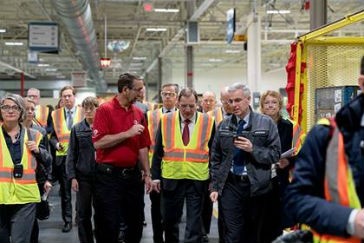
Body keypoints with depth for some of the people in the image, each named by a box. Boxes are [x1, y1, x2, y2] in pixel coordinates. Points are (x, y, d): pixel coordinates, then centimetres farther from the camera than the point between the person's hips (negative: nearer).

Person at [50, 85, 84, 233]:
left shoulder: (83, 113, 0)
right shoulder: (55, 114, 7)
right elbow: (52, 135, 9)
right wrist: (56, 144, -11)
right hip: (63, 157, 2)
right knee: (65, 191, 6)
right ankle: (67, 220, 14)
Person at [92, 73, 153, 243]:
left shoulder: (138, 113, 8)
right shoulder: (105, 110, -9)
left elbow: (142, 147, 13)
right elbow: (98, 143, -19)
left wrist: (147, 174, 9)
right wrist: (128, 133, -18)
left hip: (132, 175, 6)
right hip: (109, 175, -6)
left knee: (136, 222, 14)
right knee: (109, 225, 2)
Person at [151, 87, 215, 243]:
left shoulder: (208, 121, -2)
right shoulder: (166, 120, 0)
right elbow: (158, 151, 4)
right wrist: (155, 176, 0)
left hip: (197, 179, -1)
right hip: (171, 178, 1)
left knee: (194, 222, 5)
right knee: (169, 219, 13)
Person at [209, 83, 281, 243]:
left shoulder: (266, 123, -1)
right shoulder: (223, 125, 7)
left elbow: (275, 154, -4)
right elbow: (215, 159, 10)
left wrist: (253, 149, -18)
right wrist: (214, 187, 5)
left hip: (256, 186, -1)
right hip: (230, 185, 1)